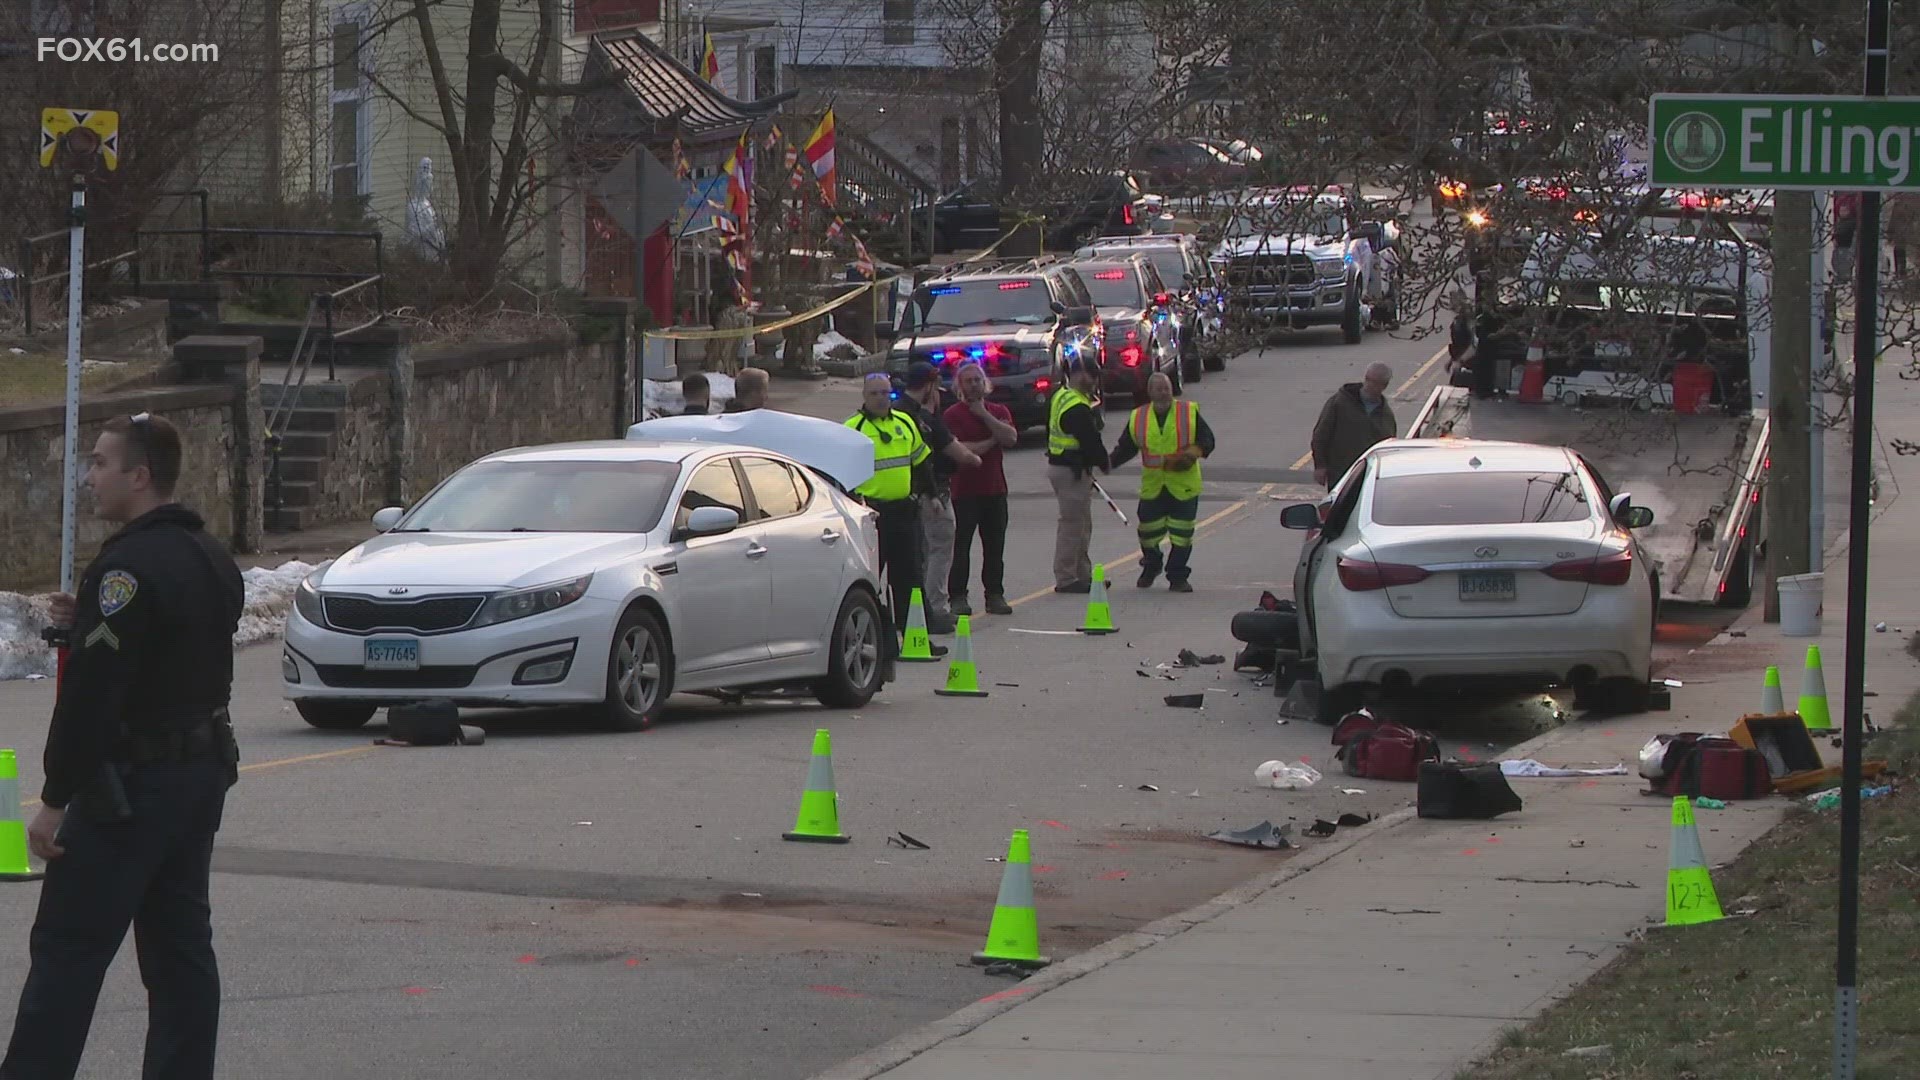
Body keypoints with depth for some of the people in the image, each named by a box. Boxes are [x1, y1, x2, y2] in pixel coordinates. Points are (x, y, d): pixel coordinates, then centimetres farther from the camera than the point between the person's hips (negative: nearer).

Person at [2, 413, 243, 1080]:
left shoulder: (128, 567, -19)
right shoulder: (212, 560, 11)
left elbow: (92, 693, -22)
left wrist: (55, 800, -19)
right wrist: (88, 624, 13)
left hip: (132, 784, -9)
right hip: (205, 771, 9)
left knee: (68, 948, -5)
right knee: (180, 944, 11)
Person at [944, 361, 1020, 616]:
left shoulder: (999, 412, 12)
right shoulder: (953, 414, -3)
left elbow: (1011, 437, -7)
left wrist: (984, 415, -8)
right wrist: (991, 442, -5)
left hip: (995, 489, 4)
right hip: (964, 491, -4)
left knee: (995, 546, 7)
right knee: (961, 547, -5)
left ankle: (995, 595, 13)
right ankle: (958, 597, -2)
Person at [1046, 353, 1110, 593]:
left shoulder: (1060, 397, 11)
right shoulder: (1078, 409, -22)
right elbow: (1091, 441, -19)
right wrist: (1104, 463, -2)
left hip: (1058, 464, 11)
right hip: (1072, 471, -11)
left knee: (1082, 523, 18)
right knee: (1073, 524, -4)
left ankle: (1083, 575, 25)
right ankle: (1065, 579, 0)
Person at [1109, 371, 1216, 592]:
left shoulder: (1189, 412, 0)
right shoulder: (1138, 418, 4)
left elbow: (1207, 439, 3)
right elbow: (1125, 449, 10)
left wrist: (1195, 452, -19)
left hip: (1184, 487, -2)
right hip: (1152, 488, 2)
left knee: (1182, 534, -1)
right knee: (1149, 532, 6)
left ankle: (1177, 577, 11)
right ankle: (1150, 568, 33)